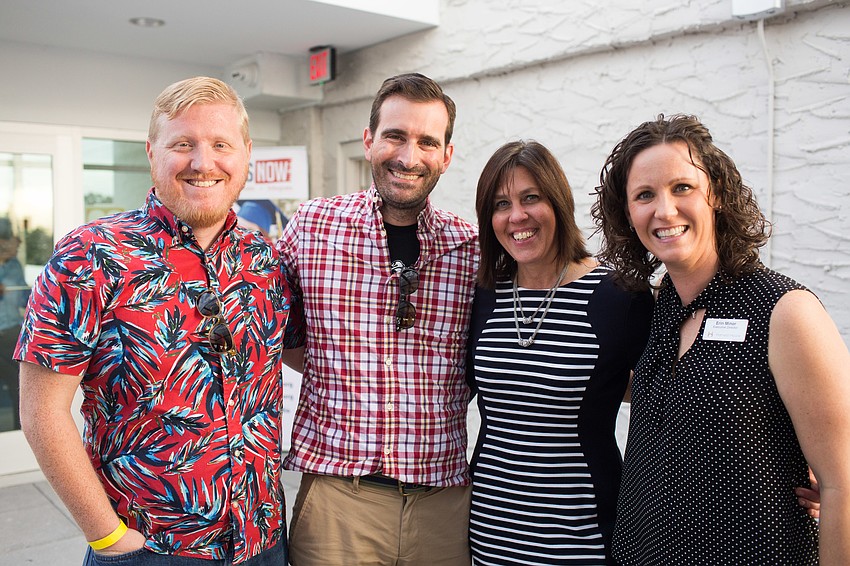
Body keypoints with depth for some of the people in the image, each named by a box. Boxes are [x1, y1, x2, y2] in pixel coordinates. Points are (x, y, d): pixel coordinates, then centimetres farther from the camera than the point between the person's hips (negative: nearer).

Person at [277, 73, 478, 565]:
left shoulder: (474, 249, -1)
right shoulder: (311, 226, -3)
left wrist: (442, 396, -3)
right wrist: (339, 376, -2)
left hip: (444, 500, 1)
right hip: (335, 494, -1)